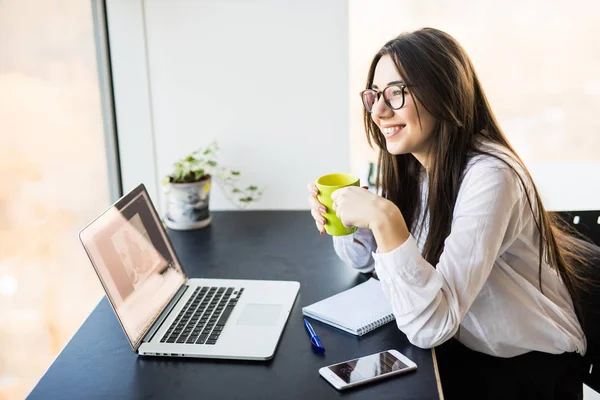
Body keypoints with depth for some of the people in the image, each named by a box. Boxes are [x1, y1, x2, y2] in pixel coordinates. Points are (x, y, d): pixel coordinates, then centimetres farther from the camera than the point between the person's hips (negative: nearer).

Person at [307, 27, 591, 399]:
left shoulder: (488, 175, -28)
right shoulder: (409, 165, -3)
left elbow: (431, 325, -32)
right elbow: (366, 258, 8)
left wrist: (384, 219, -39)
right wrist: (339, 217, -11)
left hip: (528, 368, -6)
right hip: (458, 349, 6)